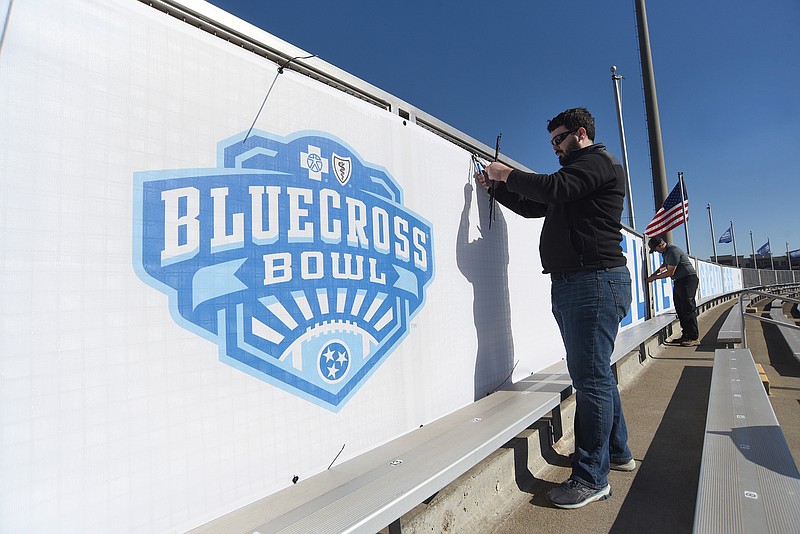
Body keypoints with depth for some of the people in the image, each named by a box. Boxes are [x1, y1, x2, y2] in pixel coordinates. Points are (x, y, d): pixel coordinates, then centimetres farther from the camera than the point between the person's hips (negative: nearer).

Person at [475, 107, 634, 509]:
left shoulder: (598, 161, -1)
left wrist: (508, 174, -5)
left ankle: (592, 478, 0)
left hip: (596, 281, -10)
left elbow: (553, 188, -19)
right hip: (568, 286, 10)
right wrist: (497, 186, 17)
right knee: (592, 374, 16)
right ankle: (616, 452, 31)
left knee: (592, 377, -8)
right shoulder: (576, 171, 28)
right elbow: (534, 206, 28)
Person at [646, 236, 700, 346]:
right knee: (680, 309, 9)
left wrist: (654, 277, -10)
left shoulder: (673, 251, -19)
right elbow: (665, 265, 33)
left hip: (688, 279, -10)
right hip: (678, 281, 10)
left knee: (688, 308, -12)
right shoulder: (666, 252, 13)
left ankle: (694, 338, -11)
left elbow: (670, 272, -18)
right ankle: (686, 335, 14)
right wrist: (655, 273, 19)